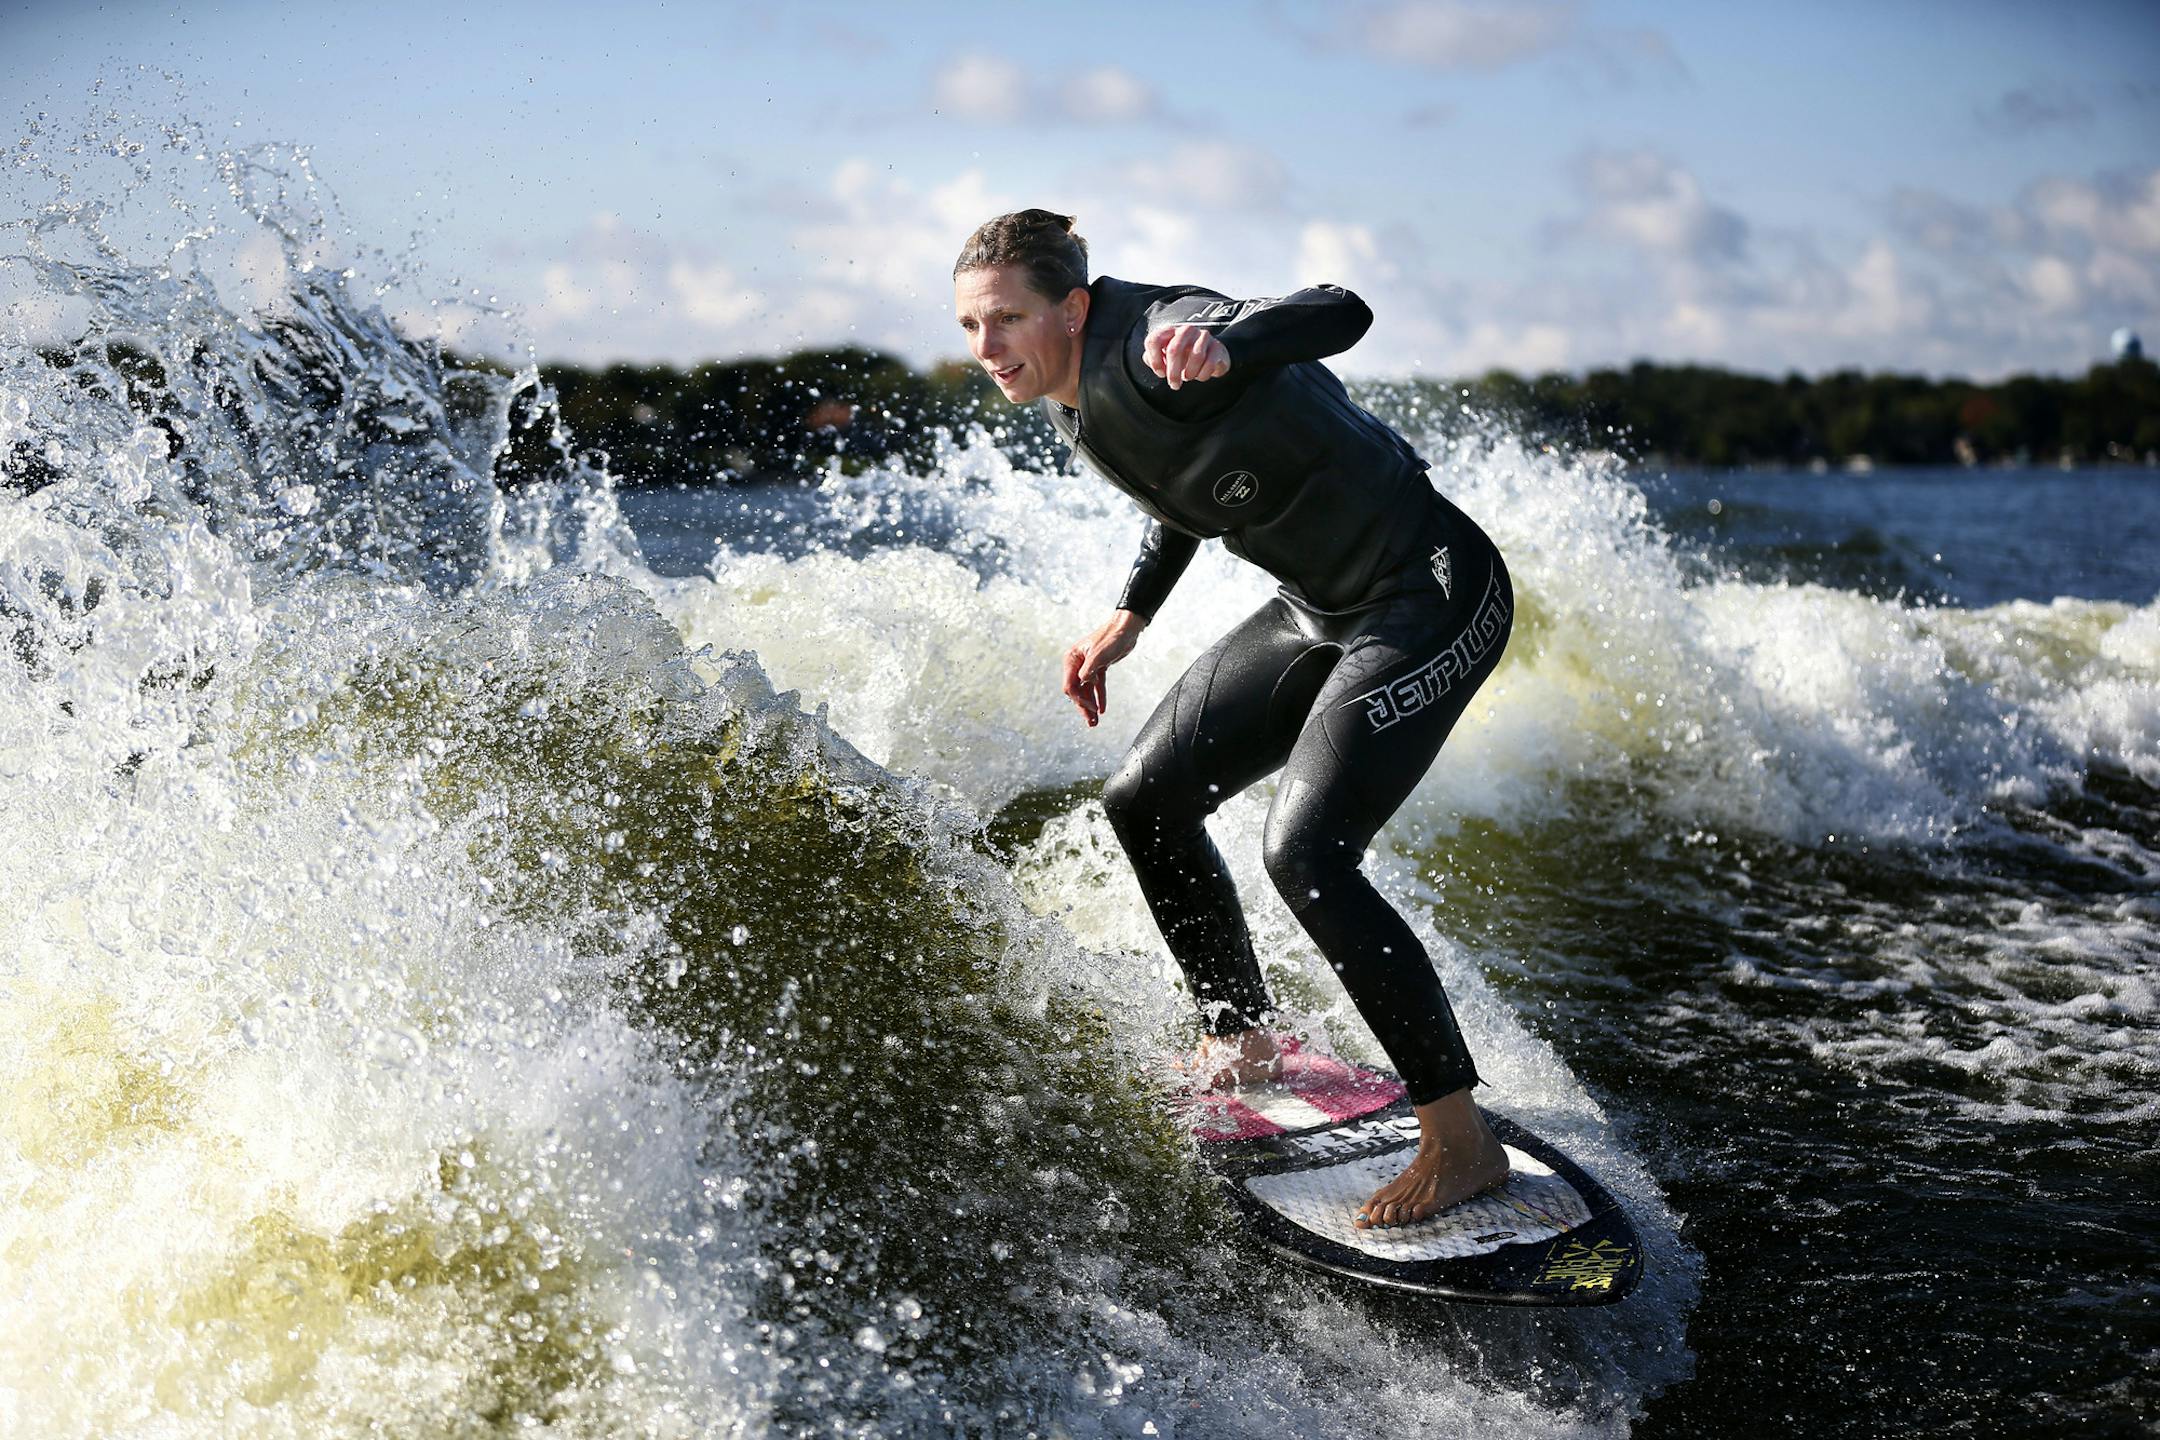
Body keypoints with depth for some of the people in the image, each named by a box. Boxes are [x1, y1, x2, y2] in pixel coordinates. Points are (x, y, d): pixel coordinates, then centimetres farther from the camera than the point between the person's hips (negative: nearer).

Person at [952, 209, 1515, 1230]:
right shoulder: (1067, 391, 2)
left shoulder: (1151, 345, -25)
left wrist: (1219, 347, -62)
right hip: (1321, 608, 10)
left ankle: (1460, 1142, -11)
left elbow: (1338, 313, -42)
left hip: (1435, 598, -10)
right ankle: (1244, 1037, 30)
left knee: (1304, 853, -21)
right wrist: (1129, 616, 18)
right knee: (1145, 800, 11)